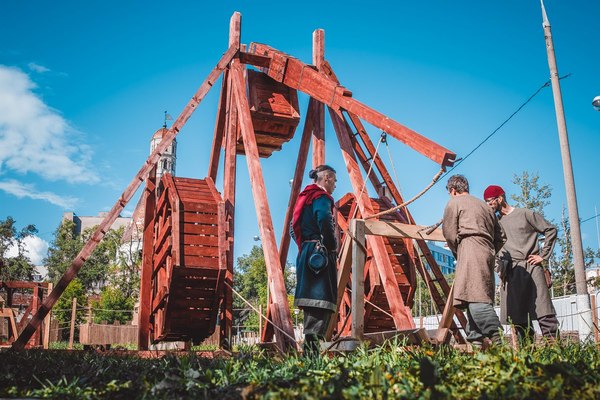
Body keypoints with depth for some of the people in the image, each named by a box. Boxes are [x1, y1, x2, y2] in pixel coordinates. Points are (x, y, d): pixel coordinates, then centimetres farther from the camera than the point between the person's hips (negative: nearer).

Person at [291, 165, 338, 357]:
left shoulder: (304, 197, 21)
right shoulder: (322, 197, -6)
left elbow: (294, 229, 23)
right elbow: (325, 222, -23)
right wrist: (333, 246, -11)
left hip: (305, 253, 10)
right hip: (320, 254, -9)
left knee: (312, 299, 10)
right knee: (321, 299, -13)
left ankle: (309, 348, 12)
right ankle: (312, 346, -20)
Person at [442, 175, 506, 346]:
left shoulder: (454, 203, 8)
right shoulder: (484, 205, 29)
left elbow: (449, 234, 1)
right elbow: (500, 237, 26)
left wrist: (457, 253, 15)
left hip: (470, 251, -8)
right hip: (488, 253, 8)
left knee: (475, 297, -17)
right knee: (480, 298, 6)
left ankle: (496, 337, -28)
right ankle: (475, 339, 2)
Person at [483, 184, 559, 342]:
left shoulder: (525, 214, 6)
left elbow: (551, 230, 7)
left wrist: (543, 255, 1)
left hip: (532, 268, -3)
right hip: (511, 272, 4)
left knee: (544, 311, -8)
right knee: (517, 316, 0)